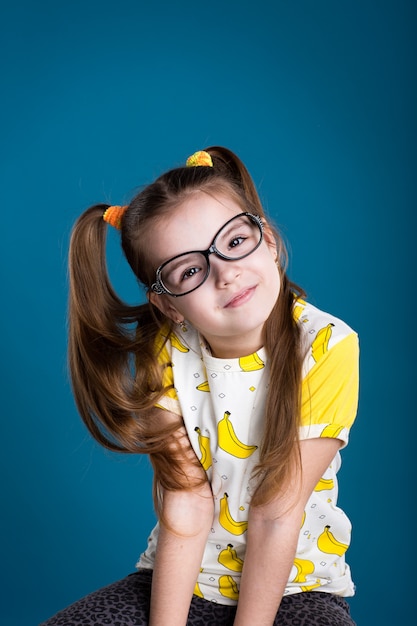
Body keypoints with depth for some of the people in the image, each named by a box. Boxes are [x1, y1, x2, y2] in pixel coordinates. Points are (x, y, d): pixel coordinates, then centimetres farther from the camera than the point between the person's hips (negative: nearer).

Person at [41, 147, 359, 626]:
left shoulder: (327, 348, -19)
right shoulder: (167, 355, -10)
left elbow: (276, 515, -17)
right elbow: (186, 510, -15)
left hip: (296, 583, -2)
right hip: (189, 578, 2)